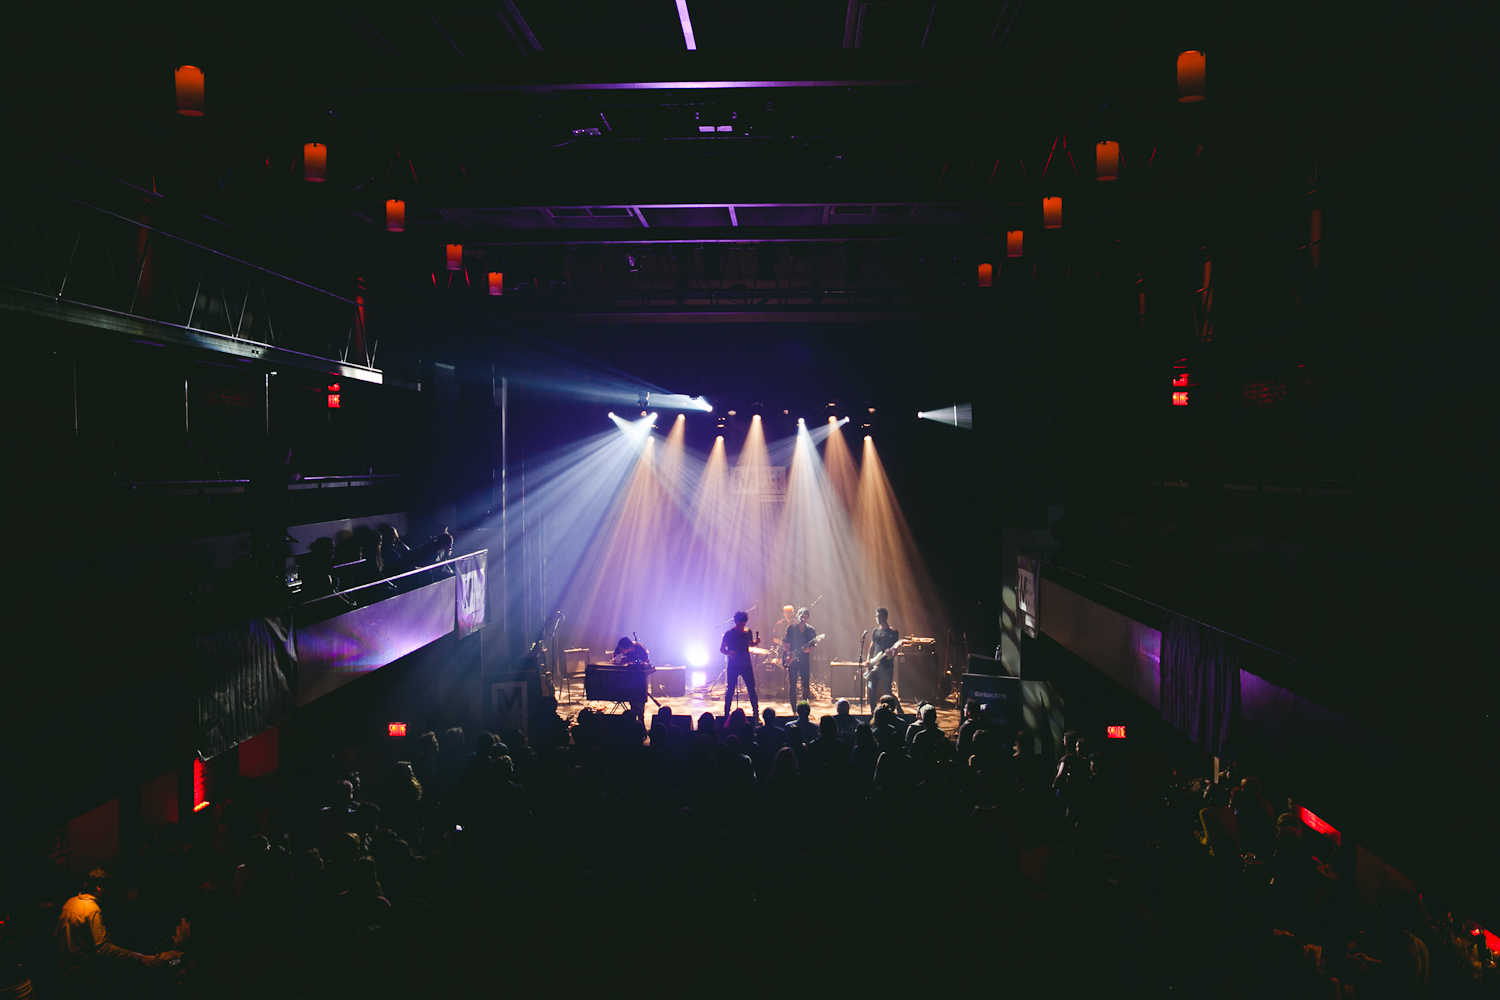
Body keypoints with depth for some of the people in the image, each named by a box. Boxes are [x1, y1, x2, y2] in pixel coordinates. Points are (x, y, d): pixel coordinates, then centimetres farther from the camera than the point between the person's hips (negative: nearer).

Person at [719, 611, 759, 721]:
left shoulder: (748, 632, 4)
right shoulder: (729, 634, -7)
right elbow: (722, 648, -7)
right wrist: (728, 653, -27)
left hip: (746, 664, 3)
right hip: (733, 665, -3)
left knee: (751, 689, 0)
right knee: (730, 690, 1)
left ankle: (756, 712, 9)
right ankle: (726, 713, 13)